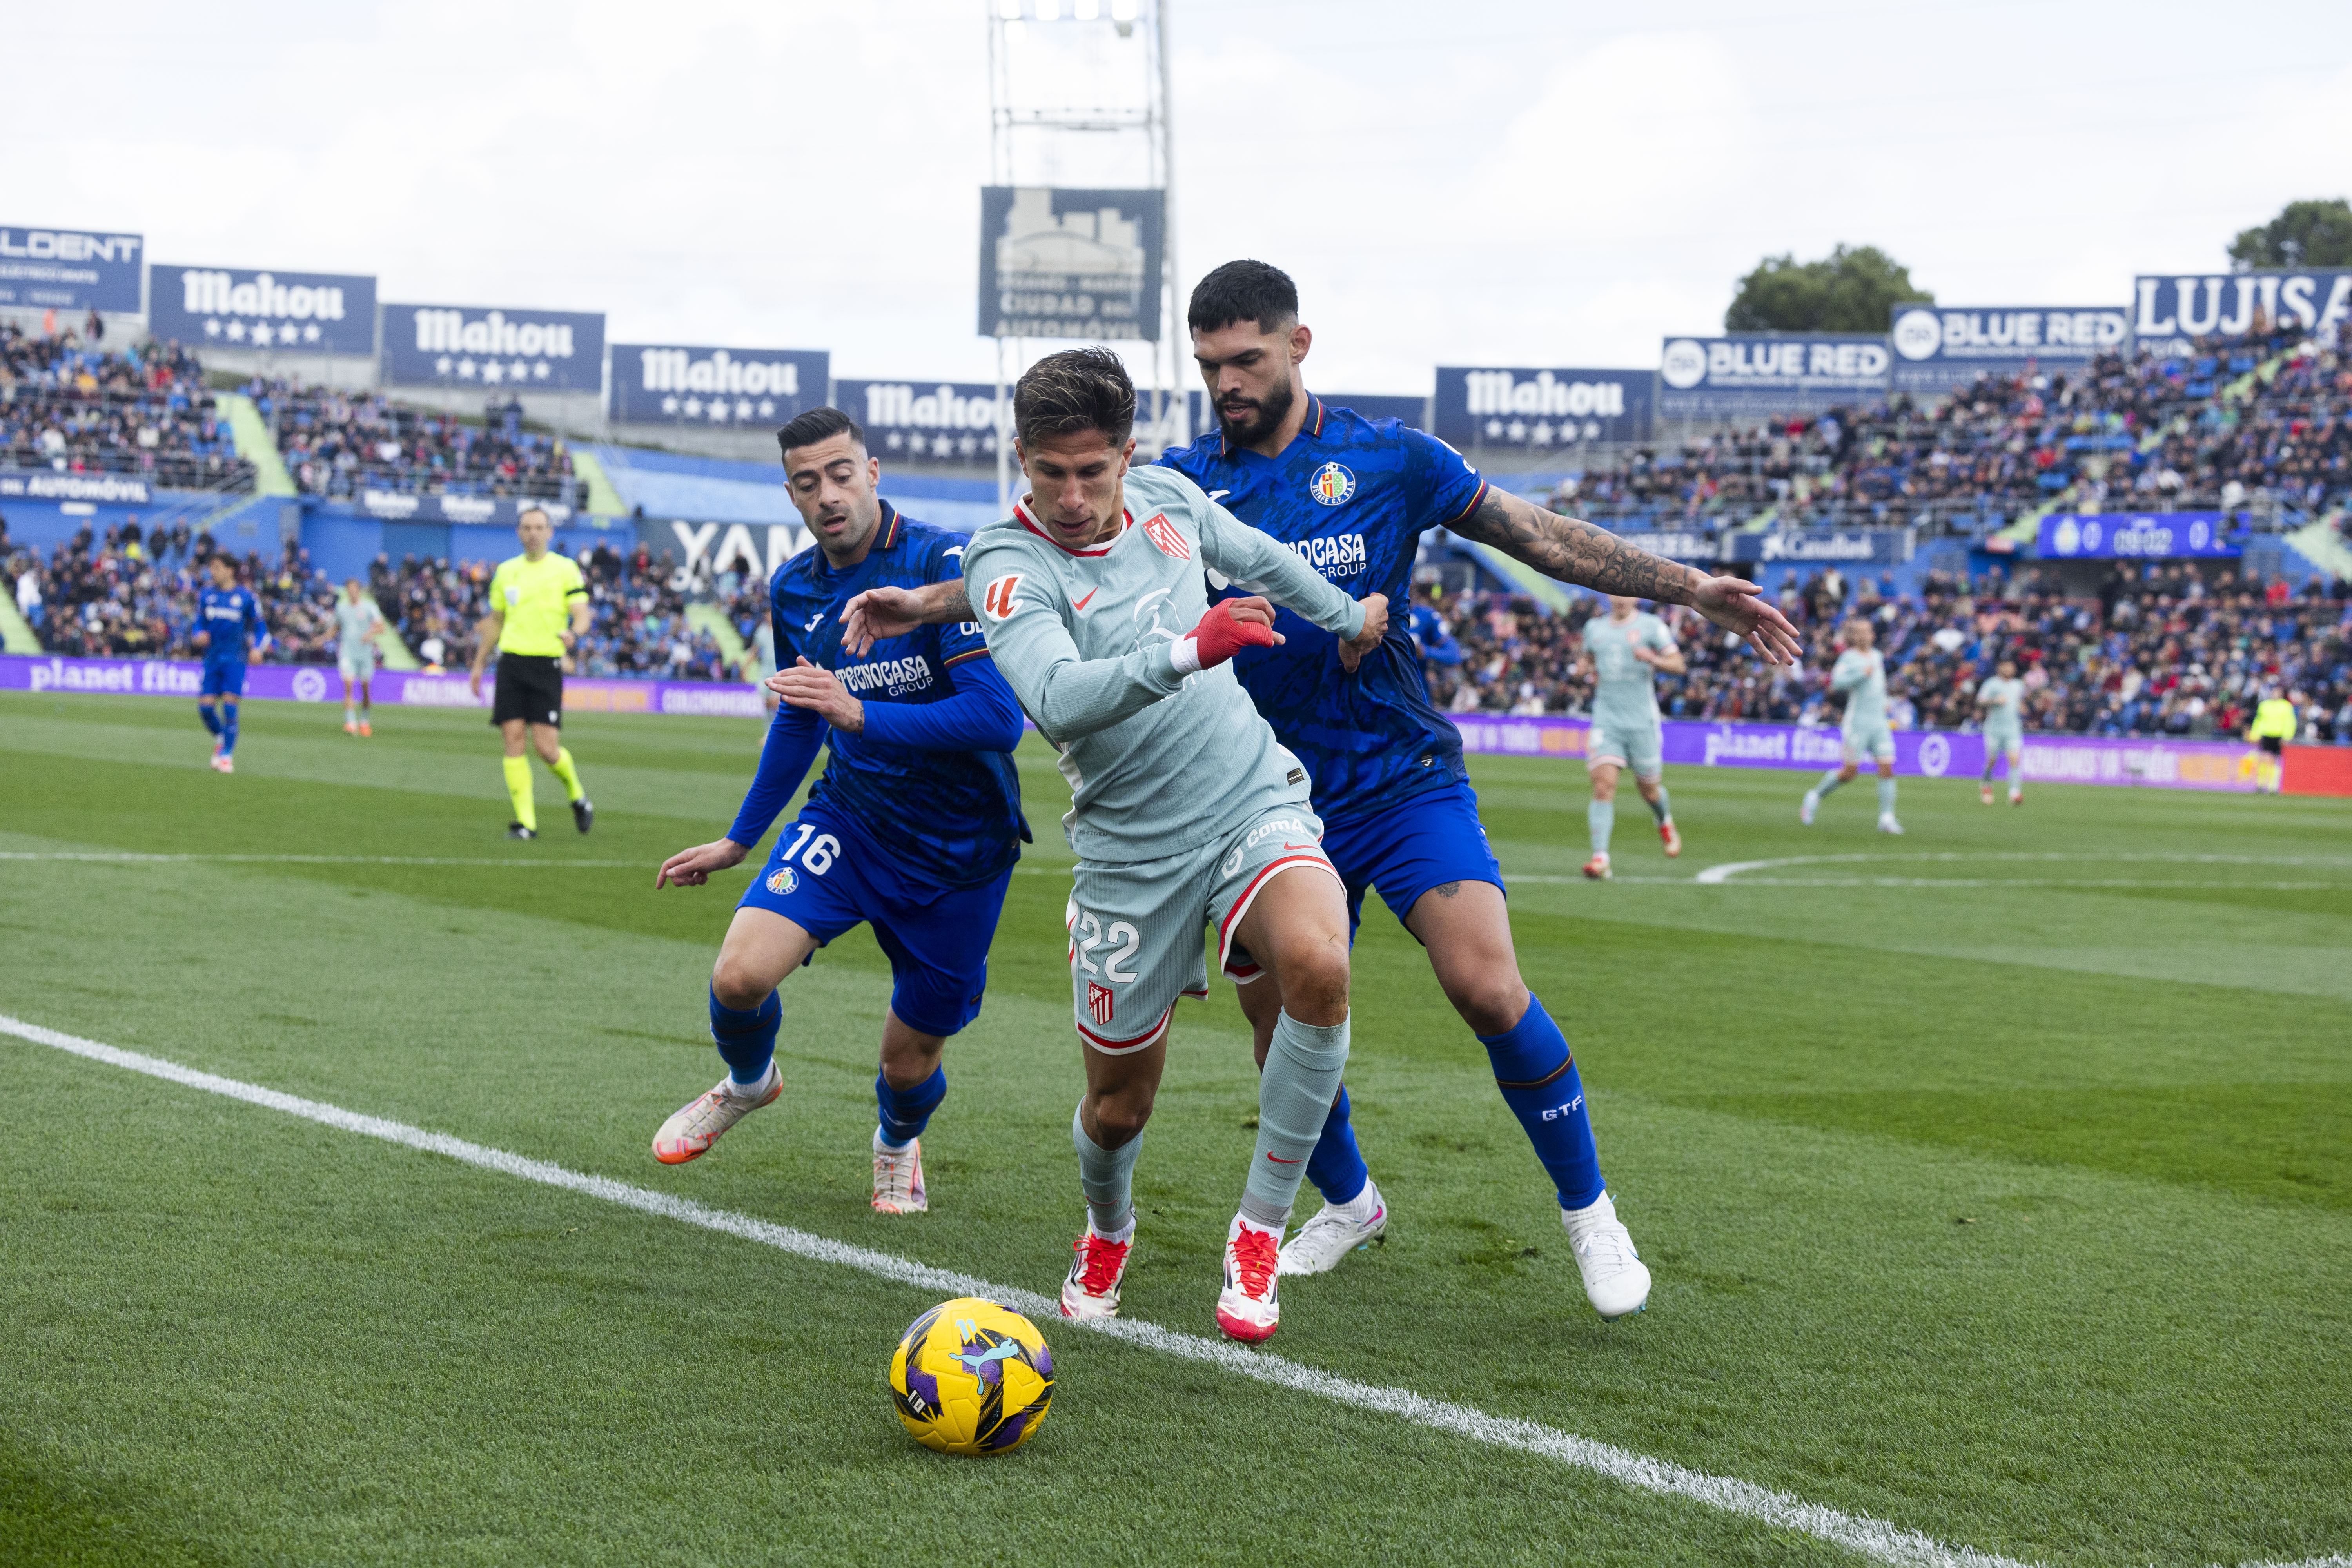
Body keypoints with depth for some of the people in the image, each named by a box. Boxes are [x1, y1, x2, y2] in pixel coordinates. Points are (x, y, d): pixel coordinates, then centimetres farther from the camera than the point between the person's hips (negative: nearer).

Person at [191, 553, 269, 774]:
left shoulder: (246, 597, 0)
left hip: (235, 658, -4)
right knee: (205, 706, -3)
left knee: (229, 704, -11)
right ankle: (220, 738, 26)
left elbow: (260, 627, 7)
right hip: (212, 657, 4)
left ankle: (227, 756, -3)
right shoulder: (206, 596, 10)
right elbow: (200, 624, 17)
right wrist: (199, 636, -5)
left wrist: (257, 647, -10)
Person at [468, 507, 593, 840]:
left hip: (547, 663, -3)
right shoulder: (506, 571, 14)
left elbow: (582, 617, -4)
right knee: (513, 739, -5)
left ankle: (576, 793, 19)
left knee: (546, 747, -10)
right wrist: (478, 665, 20)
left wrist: (573, 633, -27)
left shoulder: (566, 569, 2)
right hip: (511, 662, 4)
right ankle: (525, 821, -2)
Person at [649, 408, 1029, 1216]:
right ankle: (749, 1082, 17)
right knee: (739, 974, -19)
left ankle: (898, 1141, 44)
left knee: (910, 1062, 6)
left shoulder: (947, 564, -18)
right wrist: (738, 840, 26)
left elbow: (999, 716, -26)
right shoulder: (792, 590, 2)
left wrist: (861, 715, -33)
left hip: (959, 850, -4)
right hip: (848, 821, 4)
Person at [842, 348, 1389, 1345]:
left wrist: (1347, 618, 36)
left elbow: (1258, 557, 25)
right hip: (1131, 851, -2)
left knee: (1318, 966, -30)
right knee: (1118, 1103, 6)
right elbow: (1059, 698, -35)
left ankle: (1259, 1232, -13)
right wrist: (1184, 651, -47)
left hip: (1257, 802, 2)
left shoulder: (1168, 499, 1)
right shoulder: (1008, 563, -15)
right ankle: (1107, 1232, 44)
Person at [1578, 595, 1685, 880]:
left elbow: (1678, 664, -4)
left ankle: (1665, 823, 45)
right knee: (1604, 785, -15)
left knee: (1649, 789, 10)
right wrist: (1593, 677, 5)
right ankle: (1600, 857, -20)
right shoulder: (1594, 628, 11)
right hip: (1606, 720, 2)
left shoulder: (1651, 625, -1)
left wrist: (1651, 658, -24)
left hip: (1642, 721, -2)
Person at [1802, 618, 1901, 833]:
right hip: (1858, 723, -6)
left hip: (1879, 722, 6)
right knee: (1849, 773, -3)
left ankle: (1887, 817, -6)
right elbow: (1837, 682, -23)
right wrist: (1863, 673, -26)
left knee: (1887, 768, -7)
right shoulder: (1849, 658, -8)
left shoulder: (1877, 656, 14)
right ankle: (1815, 796, 21)